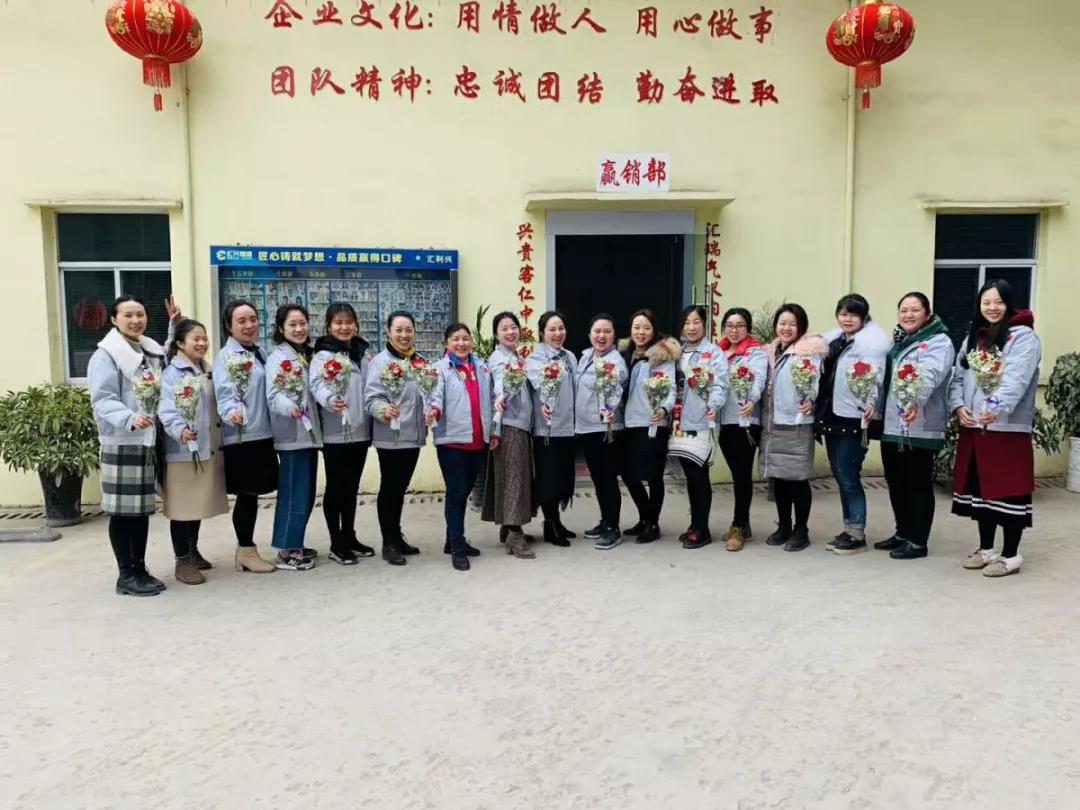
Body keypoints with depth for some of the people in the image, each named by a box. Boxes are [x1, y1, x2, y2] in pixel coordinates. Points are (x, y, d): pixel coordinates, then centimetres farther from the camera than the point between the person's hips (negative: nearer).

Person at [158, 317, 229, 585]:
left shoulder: (207, 371, 15)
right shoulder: (172, 372, -10)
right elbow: (167, 409, -21)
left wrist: (218, 441, 14)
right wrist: (180, 429, -38)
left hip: (207, 447, 8)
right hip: (182, 449, -8)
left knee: (200, 502, 16)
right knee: (182, 505, -2)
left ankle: (193, 552, 30)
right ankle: (183, 562, 5)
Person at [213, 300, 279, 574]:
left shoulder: (260, 353, 14)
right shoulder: (225, 356, -8)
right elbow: (224, 394, -19)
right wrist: (232, 413, -37)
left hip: (262, 433, 7)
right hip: (240, 436, -7)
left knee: (252, 494, 12)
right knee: (246, 494, -1)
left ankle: (245, 549, 21)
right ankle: (247, 552, 9)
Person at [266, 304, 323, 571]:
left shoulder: (309, 355, 16)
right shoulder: (278, 358, -9)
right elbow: (273, 395, -22)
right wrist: (290, 408, -40)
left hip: (310, 433, 8)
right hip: (292, 435, -8)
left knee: (307, 493, 13)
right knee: (294, 493, -6)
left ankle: (294, 546, 23)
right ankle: (286, 552, 3)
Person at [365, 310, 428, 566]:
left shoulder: (420, 362, 9)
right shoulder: (380, 361, -9)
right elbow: (371, 397, -15)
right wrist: (384, 409, -33)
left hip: (413, 436, 6)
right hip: (390, 437, -6)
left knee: (401, 488, 15)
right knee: (389, 488, 3)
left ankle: (397, 537, 27)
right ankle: (389, 543, 11)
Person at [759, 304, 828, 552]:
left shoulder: (809, 351, -6)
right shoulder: (771, 352, 15)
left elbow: (816, 381, -16)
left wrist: (810, 401, -31)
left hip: (797, 423, -6)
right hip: (771, 423, 6)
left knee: (797, 478, -1)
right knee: (777, 477, 11)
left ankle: (801, 530, 11)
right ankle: (783, 526, 23)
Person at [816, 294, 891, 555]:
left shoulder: (873, 341, -9)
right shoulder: (832, 339, 14)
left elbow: (877, 377, -18)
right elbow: (824, 374, 21)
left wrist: (871, 403, -28)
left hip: (852, 419, -8)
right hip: (832, 416, 8)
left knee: (849, 478, -4)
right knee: (840, 477, 13)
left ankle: (858, 535, 7)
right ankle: (849, 529, 23)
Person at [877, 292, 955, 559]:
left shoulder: (938, 342, -7)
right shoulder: (897, 341, 18)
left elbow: (929, 375, -26)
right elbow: (885, 376, 21)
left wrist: (916, 401, -43)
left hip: (921, 427, -8)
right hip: (891, 425, 8)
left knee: (918, 484, 0)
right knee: (896, 483, 15)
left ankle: (918, 541, 10)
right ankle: (902, 533, 29)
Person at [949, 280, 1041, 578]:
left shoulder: (1023, 337, -6)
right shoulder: (972, 338, 16)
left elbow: (1016, 380, -20)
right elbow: (958, 377, 12)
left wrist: (996, 408, -35)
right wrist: (958, 405, -6)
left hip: (1008, 427, -7)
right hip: (973, 428, 7)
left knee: (1008, 491, -2)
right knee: (980, 488, 14)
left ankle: (1010, 555, 11)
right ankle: (986, 548, 26)